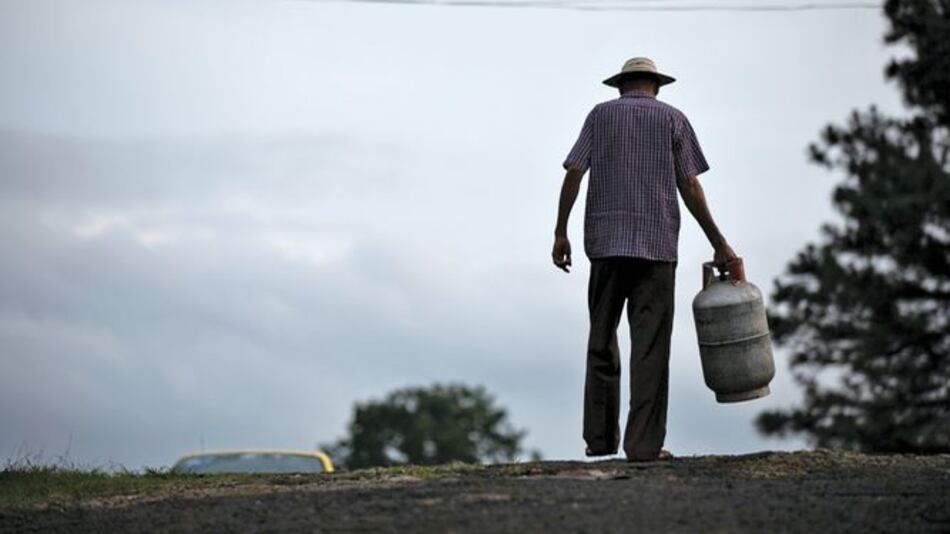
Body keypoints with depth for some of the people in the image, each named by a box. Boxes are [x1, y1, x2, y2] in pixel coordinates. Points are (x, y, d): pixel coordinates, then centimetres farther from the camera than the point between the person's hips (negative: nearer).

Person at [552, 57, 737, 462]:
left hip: (606, 245, 2)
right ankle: (643, 443, -6)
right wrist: (719, 244, 6)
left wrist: (560, 232, 5)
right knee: (650, 346, -2)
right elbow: (690, 189, 1)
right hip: (656, 246, -1)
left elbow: (573, 174, 0)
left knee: (602, 341, 12)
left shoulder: (600, 115, 10)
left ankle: (600, 437, 12)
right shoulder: (673, 119, 7)